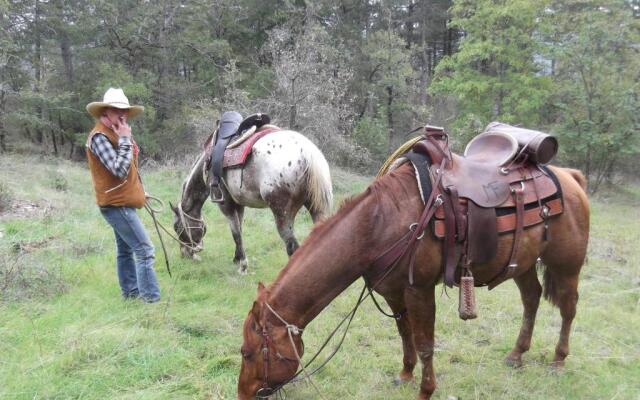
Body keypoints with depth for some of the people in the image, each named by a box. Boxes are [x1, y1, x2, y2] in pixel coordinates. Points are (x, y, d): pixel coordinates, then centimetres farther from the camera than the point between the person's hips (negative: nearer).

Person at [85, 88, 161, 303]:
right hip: (116, 204, -10)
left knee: (125, 249, 17)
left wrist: (139, 191, 19)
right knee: (144, 249, -12)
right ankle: (151, 297, -11)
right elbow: (119, 169, -27)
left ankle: (130, 292, 28)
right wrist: (125, 140, -23)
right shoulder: (99, 136, -18)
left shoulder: (115, 133, 11)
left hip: (121, 202, 10)